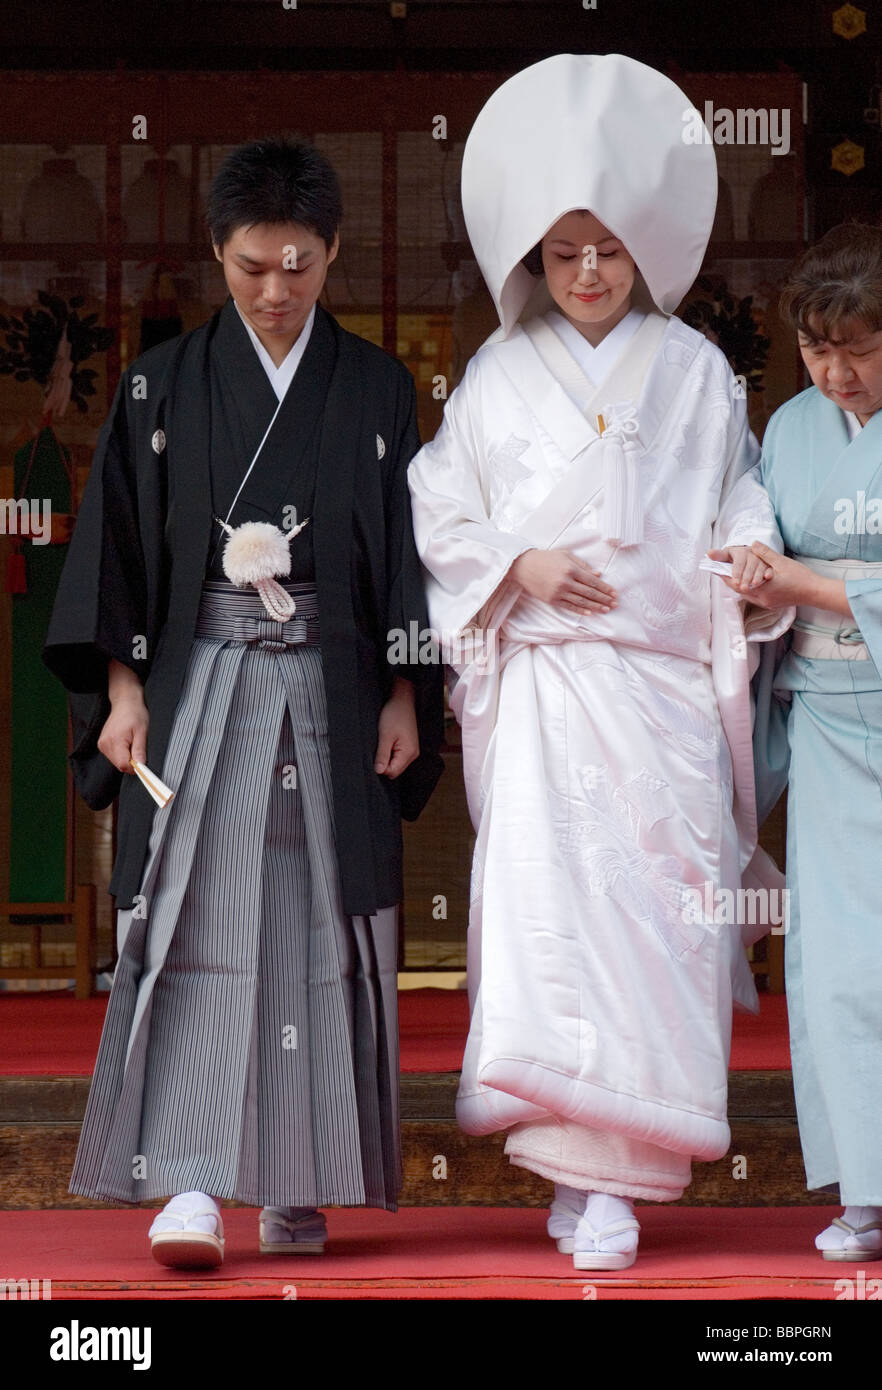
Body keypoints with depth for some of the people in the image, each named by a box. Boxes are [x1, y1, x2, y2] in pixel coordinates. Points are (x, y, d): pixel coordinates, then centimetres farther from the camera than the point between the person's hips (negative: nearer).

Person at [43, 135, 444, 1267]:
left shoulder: (378, 392, 7)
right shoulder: (163, 387, 4)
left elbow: (409, 548, 8)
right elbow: (117, 540, 4)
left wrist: (405, 696, 2)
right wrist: (122, 688, -4)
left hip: (331, 696, 1)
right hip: (200, 689, -1)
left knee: (318, 933, 2)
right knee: (196, 928, -11)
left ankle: (298, 1187, 10)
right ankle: (189, 1185, -17)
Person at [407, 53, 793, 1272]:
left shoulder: (695, 372, 10)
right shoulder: (499, 377, 11)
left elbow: (739, 495, 11)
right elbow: (439, 516, 12)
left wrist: (750, 553, -11)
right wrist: (518, 566, -5)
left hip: (666, 680, 0)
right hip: (543, 681, 0)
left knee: (653, 905, -8)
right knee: (546, 904, -11)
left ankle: (615, 1177, -6)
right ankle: (576, 1165, -5)